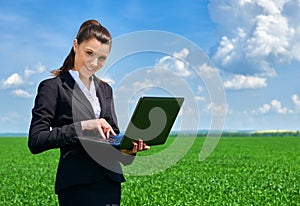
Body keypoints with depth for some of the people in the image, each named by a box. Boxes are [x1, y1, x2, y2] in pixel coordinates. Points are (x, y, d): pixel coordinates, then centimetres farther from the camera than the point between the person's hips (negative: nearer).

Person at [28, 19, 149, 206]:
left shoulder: (105, 89, 18)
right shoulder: (53, 87, -2)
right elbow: (35, 141, -10)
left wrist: (128, 147, -4)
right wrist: (83, 126, -20)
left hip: (111, 181, 6)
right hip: (79, 185, -6)